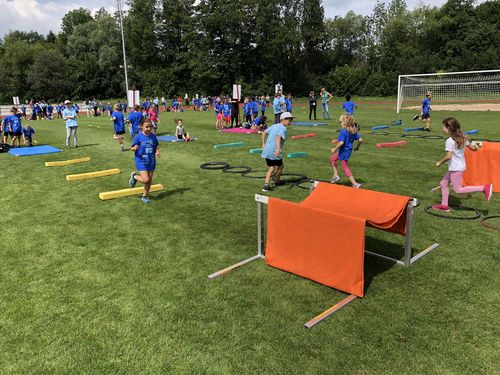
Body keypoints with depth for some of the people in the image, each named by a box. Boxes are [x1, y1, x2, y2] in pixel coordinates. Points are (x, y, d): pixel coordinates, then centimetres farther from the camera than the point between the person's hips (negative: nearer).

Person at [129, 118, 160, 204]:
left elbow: (156, 147, 12)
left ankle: (145, 196, 30)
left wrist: (158, 152, -9)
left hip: (151, 162, 5)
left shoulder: (153, 136, 1)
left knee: (149, 180, 10)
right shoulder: (138, 137, -11)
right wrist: (135, 148, -28)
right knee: (146, 180, -14)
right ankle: (134, 176, 17)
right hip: (141, 162, -4)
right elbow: (132, 148, -5)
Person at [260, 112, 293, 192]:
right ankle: (277, 181, 36)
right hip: (274, 151, -7)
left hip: (267, 150, 7)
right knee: (280, 166, 18)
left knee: (271, 167, 14)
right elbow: (278, 137, -27)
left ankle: (266, 184, -2)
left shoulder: (274, 126, 15)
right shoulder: (283, 128, -10)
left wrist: (263, 144, 25)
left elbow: (264, 132, 21)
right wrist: (278, 149, -36)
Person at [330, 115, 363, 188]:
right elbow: (360, 139, 1)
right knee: (333, 158, 26)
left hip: (343, 151, -9)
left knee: (345, 168, 2)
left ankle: (355, 184, 2)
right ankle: (335, 175, 26)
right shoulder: (354, 130, 0)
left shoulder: (343, 131, -23)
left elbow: (341, 142, -30)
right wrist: (357, 147, 17)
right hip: (348, 150, 9)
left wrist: (335, 149, -17)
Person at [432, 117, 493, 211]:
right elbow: (473, 148, 10)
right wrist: (475, 145, 32)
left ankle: (484, 188, -6)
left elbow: (448, 156, -25)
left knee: (458, 190, -2)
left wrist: (440, 162, -9)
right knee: (443, 183, 16)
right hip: (461, 166, 10)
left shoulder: (449, 141, -20)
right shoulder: (462, 138, 5)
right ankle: (444, 205, 20)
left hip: (455, 169, -10)